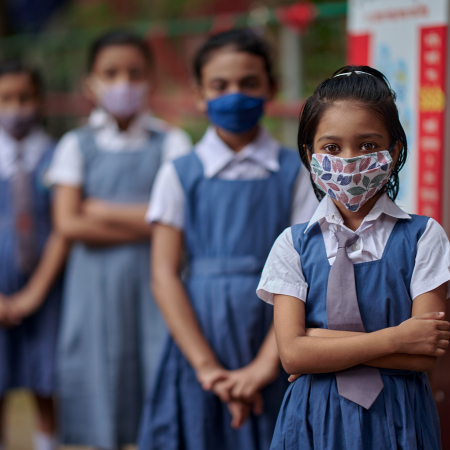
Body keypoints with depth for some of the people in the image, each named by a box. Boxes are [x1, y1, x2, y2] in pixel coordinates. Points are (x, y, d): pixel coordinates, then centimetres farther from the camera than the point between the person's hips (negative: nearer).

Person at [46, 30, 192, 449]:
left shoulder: (171, 142, 3)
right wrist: (142, 223, -9)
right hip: (95, 284, 1)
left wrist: (100, 209, -6)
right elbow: (68, 224, -5)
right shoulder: (77, 145, 5)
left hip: (153, 281, -1)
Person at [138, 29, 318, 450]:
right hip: (200, 341, 0)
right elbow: (164, 276, -2)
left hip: (273, 348, 0)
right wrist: (207, 365, -11)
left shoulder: (295, 173, 3)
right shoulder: (180, 174, 4)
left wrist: (267, 362, -14)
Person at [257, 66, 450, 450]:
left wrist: (320, 341, -13)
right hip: (317, 419, 1)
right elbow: (292, 354, -11)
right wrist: (394, 338, -16)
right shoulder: (294, 244, 0)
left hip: (396, 418, 0)